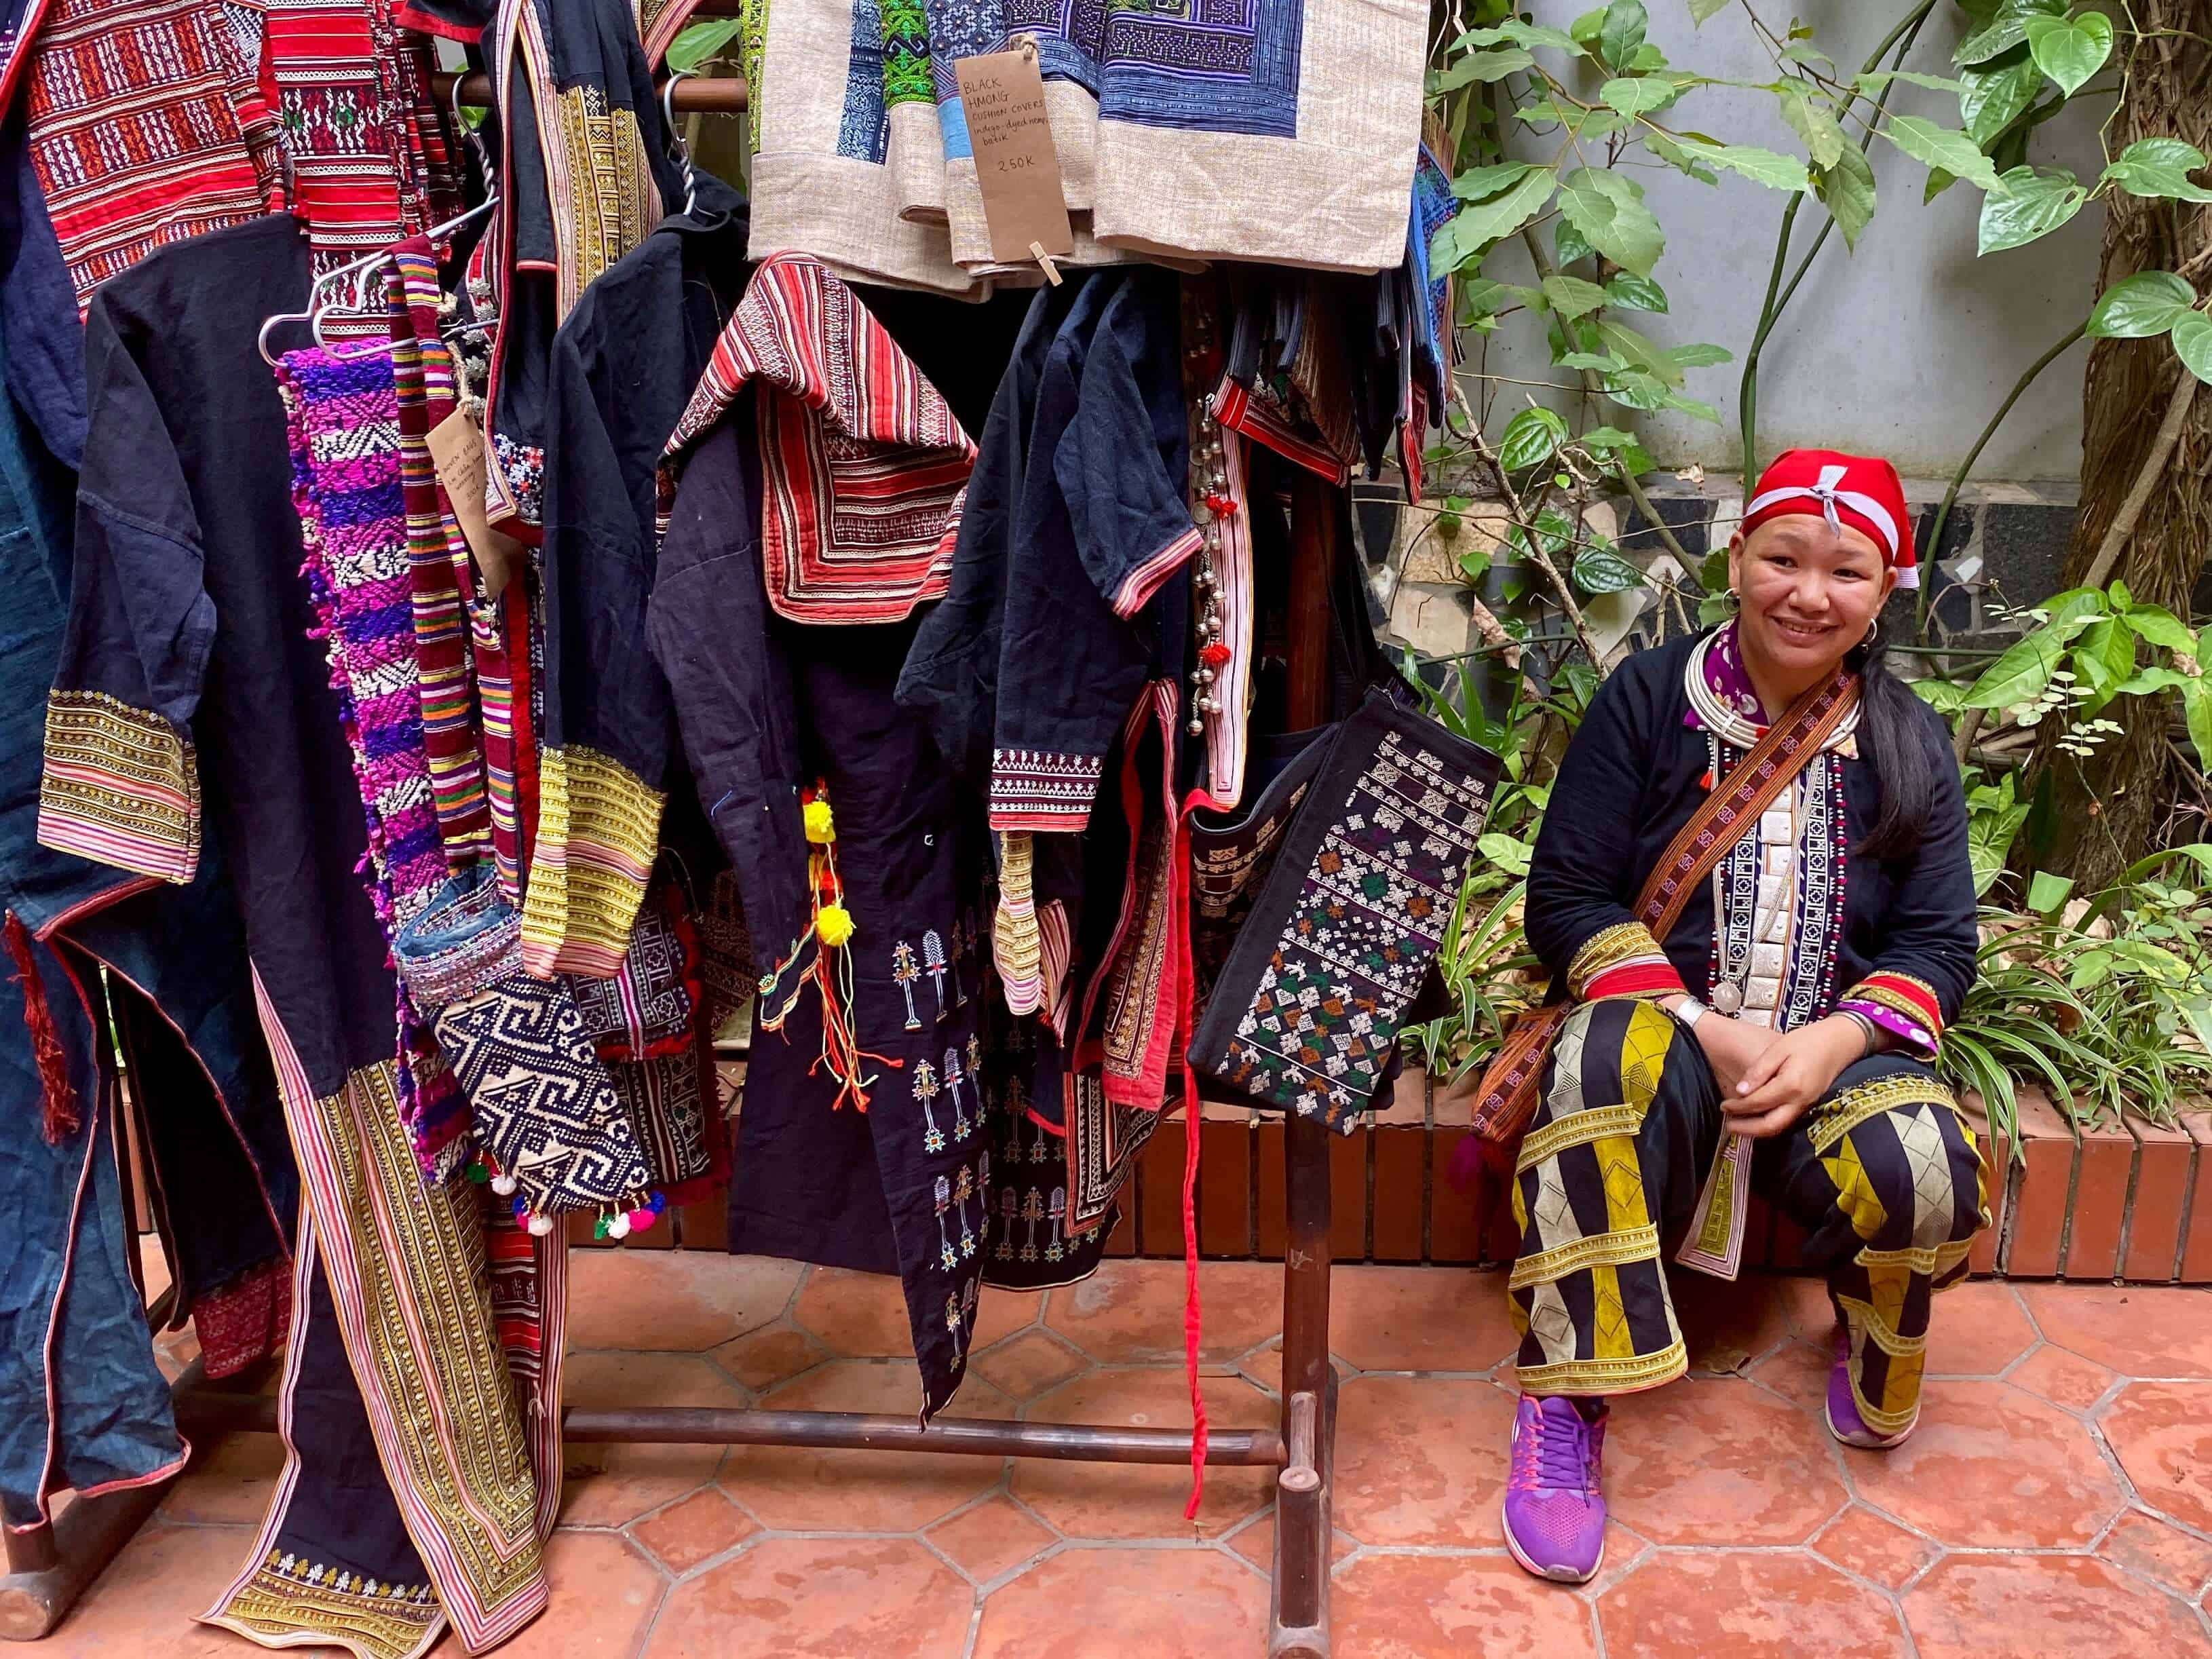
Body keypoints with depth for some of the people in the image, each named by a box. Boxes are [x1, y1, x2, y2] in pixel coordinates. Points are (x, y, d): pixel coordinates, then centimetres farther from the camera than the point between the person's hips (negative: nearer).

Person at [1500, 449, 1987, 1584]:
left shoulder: (1909, 744, 9)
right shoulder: (1649, 699, 0)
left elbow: (1939, 941, 6)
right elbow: (1566, 897, -4)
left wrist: (1829, 1043, -14)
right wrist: (1704, 1030, -16)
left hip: (1834, 1052, 2)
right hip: (1663, 1022, -2)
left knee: (1928, 1170, -30)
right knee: (1607, 1061, -38)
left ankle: (1870, 1361, 7)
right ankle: (1566, 1402, -26)